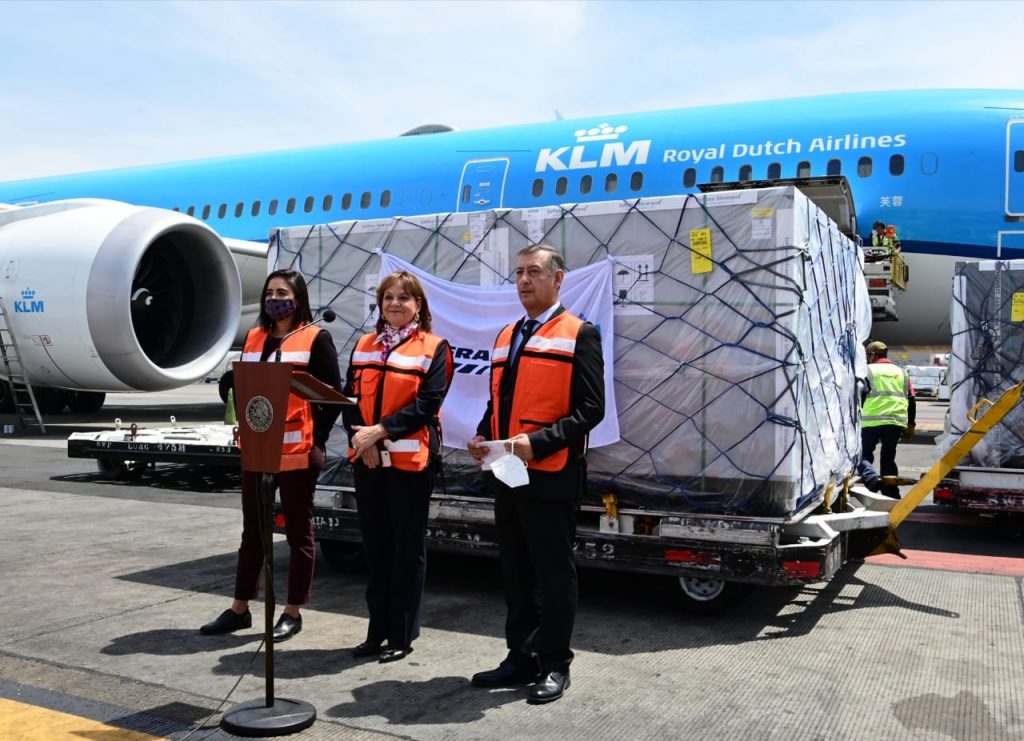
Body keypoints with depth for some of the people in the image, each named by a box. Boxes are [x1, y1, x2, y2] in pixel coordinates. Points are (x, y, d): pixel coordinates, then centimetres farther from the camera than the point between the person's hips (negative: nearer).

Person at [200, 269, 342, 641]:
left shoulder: (316, 338, -4)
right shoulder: (254, 338, 14)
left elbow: (332, 394, -8)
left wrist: (317, 440, -12)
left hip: (298, 452, -6)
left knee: (298, 531, 6)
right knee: (252, 531, 13)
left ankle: (293, 612, 15)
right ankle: (240, 608, 24)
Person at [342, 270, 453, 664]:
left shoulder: (433, 348, -2)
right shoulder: (364, 346, 13)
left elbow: (428, 403, -11)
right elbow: (349, 397, 7)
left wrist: (380, 431, -18)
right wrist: (361, 438, -10)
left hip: (411, 460, -5)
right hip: (367, 460, 5)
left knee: (407, 548, 4)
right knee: (375, 546, 12)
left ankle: (402, 635, 14)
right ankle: (377, 630, 23)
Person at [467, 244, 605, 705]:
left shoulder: (579, 334, -4)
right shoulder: (505, 337, 17)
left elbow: (590, 408, -12)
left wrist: (537, 442, -22)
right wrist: (483, 438, 1)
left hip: (552, 475, -7)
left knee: (553, 573, 3)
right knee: (516, 573, 14)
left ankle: (554, 665, 16)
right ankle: (520, 658, 25)